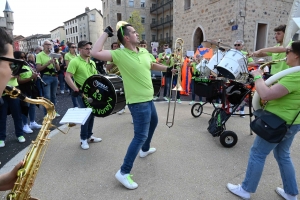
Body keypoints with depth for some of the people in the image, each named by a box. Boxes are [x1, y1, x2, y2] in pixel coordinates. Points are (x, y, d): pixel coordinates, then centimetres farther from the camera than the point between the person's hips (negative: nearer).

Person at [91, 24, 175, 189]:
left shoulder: (144, 52, 6)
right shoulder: (120, 54, -16)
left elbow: (153, 65, 26)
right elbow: (95, 53, -27)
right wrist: (106, 33, -19)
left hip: (148, 98, 9)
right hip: (137, 101, -9)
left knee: (153, 122, 29)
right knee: (140, 135, -9)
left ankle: (145, 149, 53)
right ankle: (123, 172, 2)